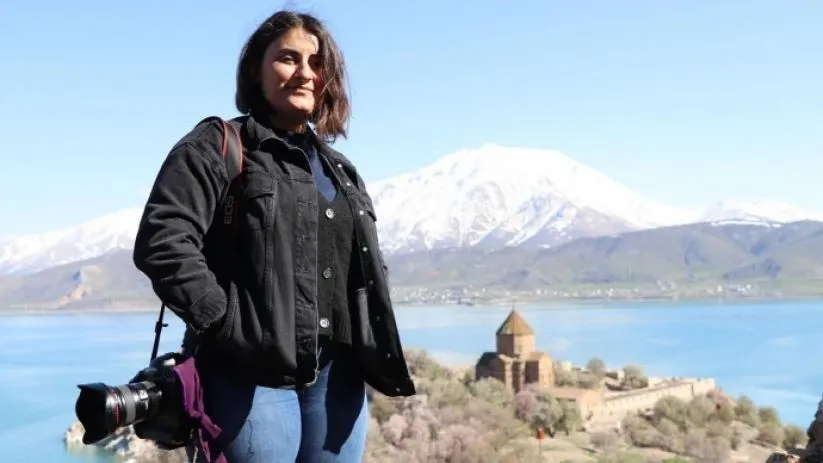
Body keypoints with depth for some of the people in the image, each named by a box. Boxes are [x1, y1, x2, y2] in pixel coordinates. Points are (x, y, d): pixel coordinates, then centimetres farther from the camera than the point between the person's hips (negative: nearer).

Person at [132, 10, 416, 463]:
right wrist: (229, 325, -17)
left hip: (337, 378, 7)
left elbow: (370, 267, 28)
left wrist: (374, 352, 14)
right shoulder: (216, 147, -1)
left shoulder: (339, 170, 20)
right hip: (252, 375, -6)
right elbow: (161, 243, -14)